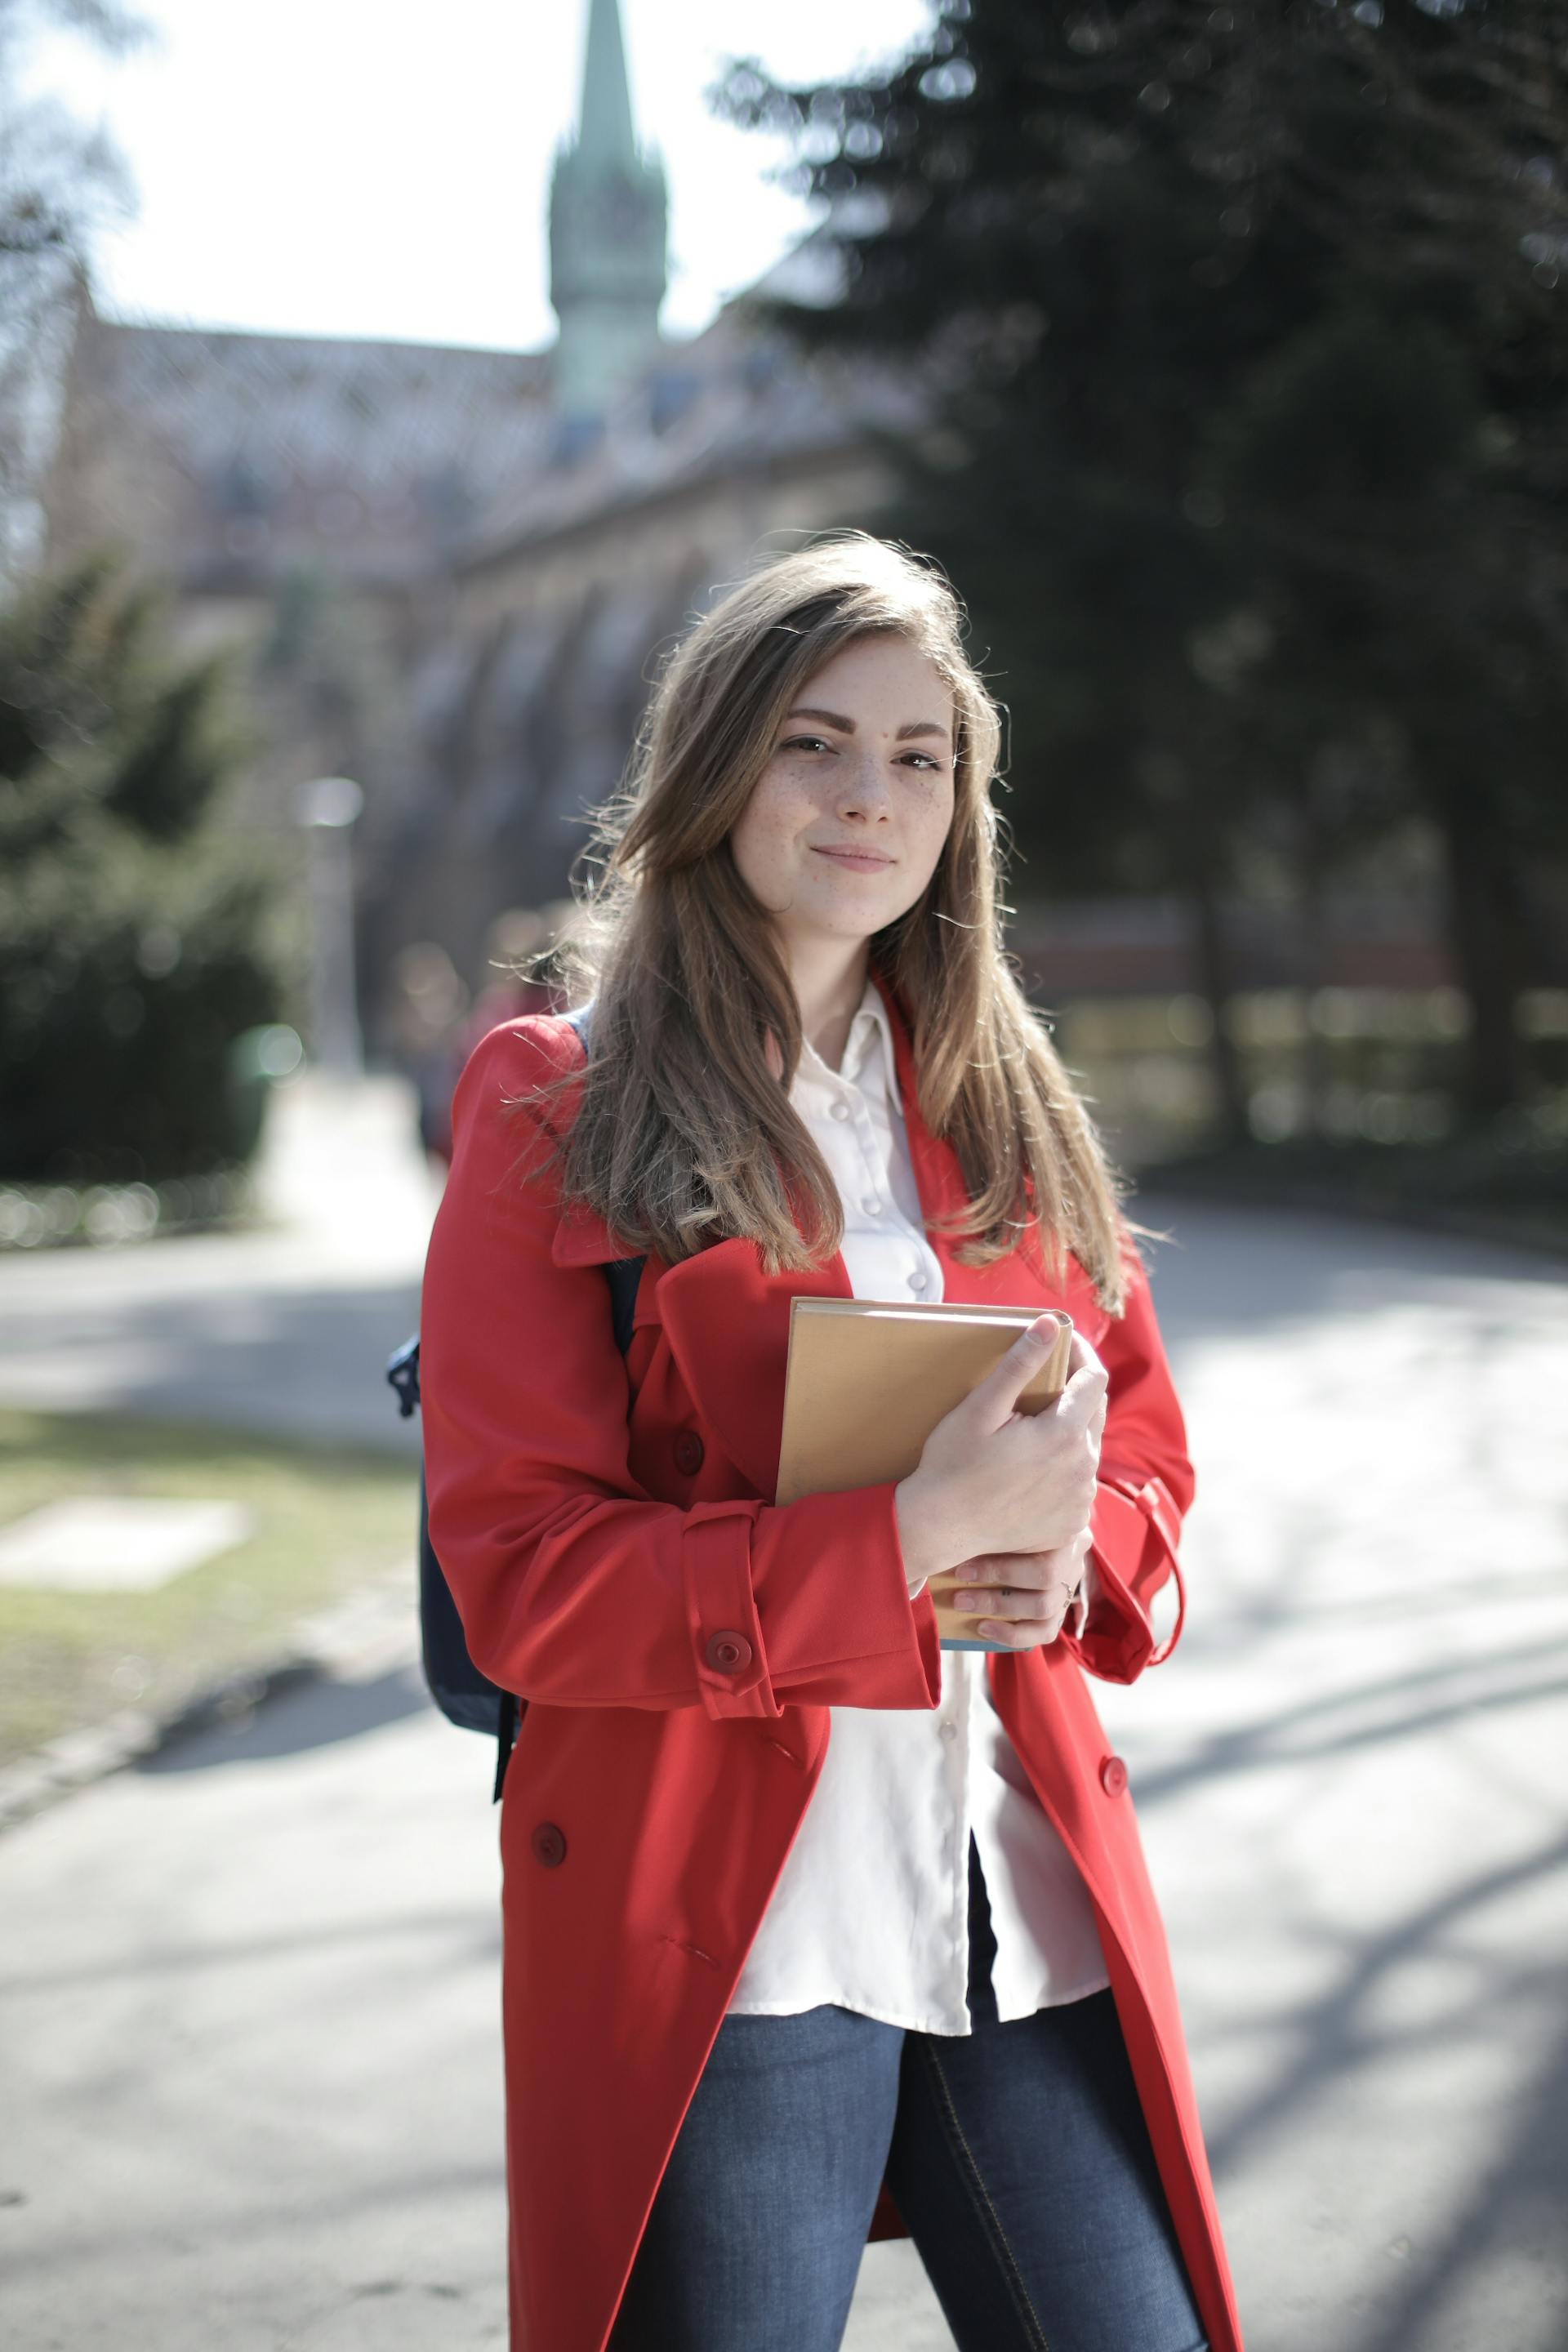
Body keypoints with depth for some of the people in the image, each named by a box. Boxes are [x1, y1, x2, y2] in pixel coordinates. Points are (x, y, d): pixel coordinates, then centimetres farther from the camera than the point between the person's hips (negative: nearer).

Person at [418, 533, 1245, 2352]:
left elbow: (1143, 1435, 18)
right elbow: (521, 1576, -9)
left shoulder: (1000, 1103, 13)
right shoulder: (554, 1112, -3)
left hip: (1030, 1909, 5)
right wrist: (910, 1535, -19)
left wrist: (1068, 1551, -6)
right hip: (719, 1938, -4)